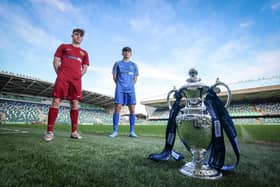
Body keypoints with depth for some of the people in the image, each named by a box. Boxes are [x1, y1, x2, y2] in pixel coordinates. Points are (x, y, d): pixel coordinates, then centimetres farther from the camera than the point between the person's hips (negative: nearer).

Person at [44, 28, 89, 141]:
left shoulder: (84, 53, 22)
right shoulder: (63, 47, 17)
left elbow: (85, 68, 17)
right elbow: (55, 61, 11)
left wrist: (79, 75, 4)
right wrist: (59, 73, 1)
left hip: (76, 80, 2)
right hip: (63, 78, -2)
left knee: (75, 104, -2)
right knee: (56, 101, -9)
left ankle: (74, 132, 3)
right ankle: (50, 131, -5)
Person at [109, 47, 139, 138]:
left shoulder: (134, 65, 16)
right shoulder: (118, 64, 13)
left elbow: (135, 78, 17)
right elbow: (114, 77, 12)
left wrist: (130, 85, 8)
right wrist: (120, 85, 8)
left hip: (130, 89, 2)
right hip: (120, 89, -1)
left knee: (132, 109, -4)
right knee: (117, 108, -8)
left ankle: (132, 131, 4)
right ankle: (115, 131, 0)